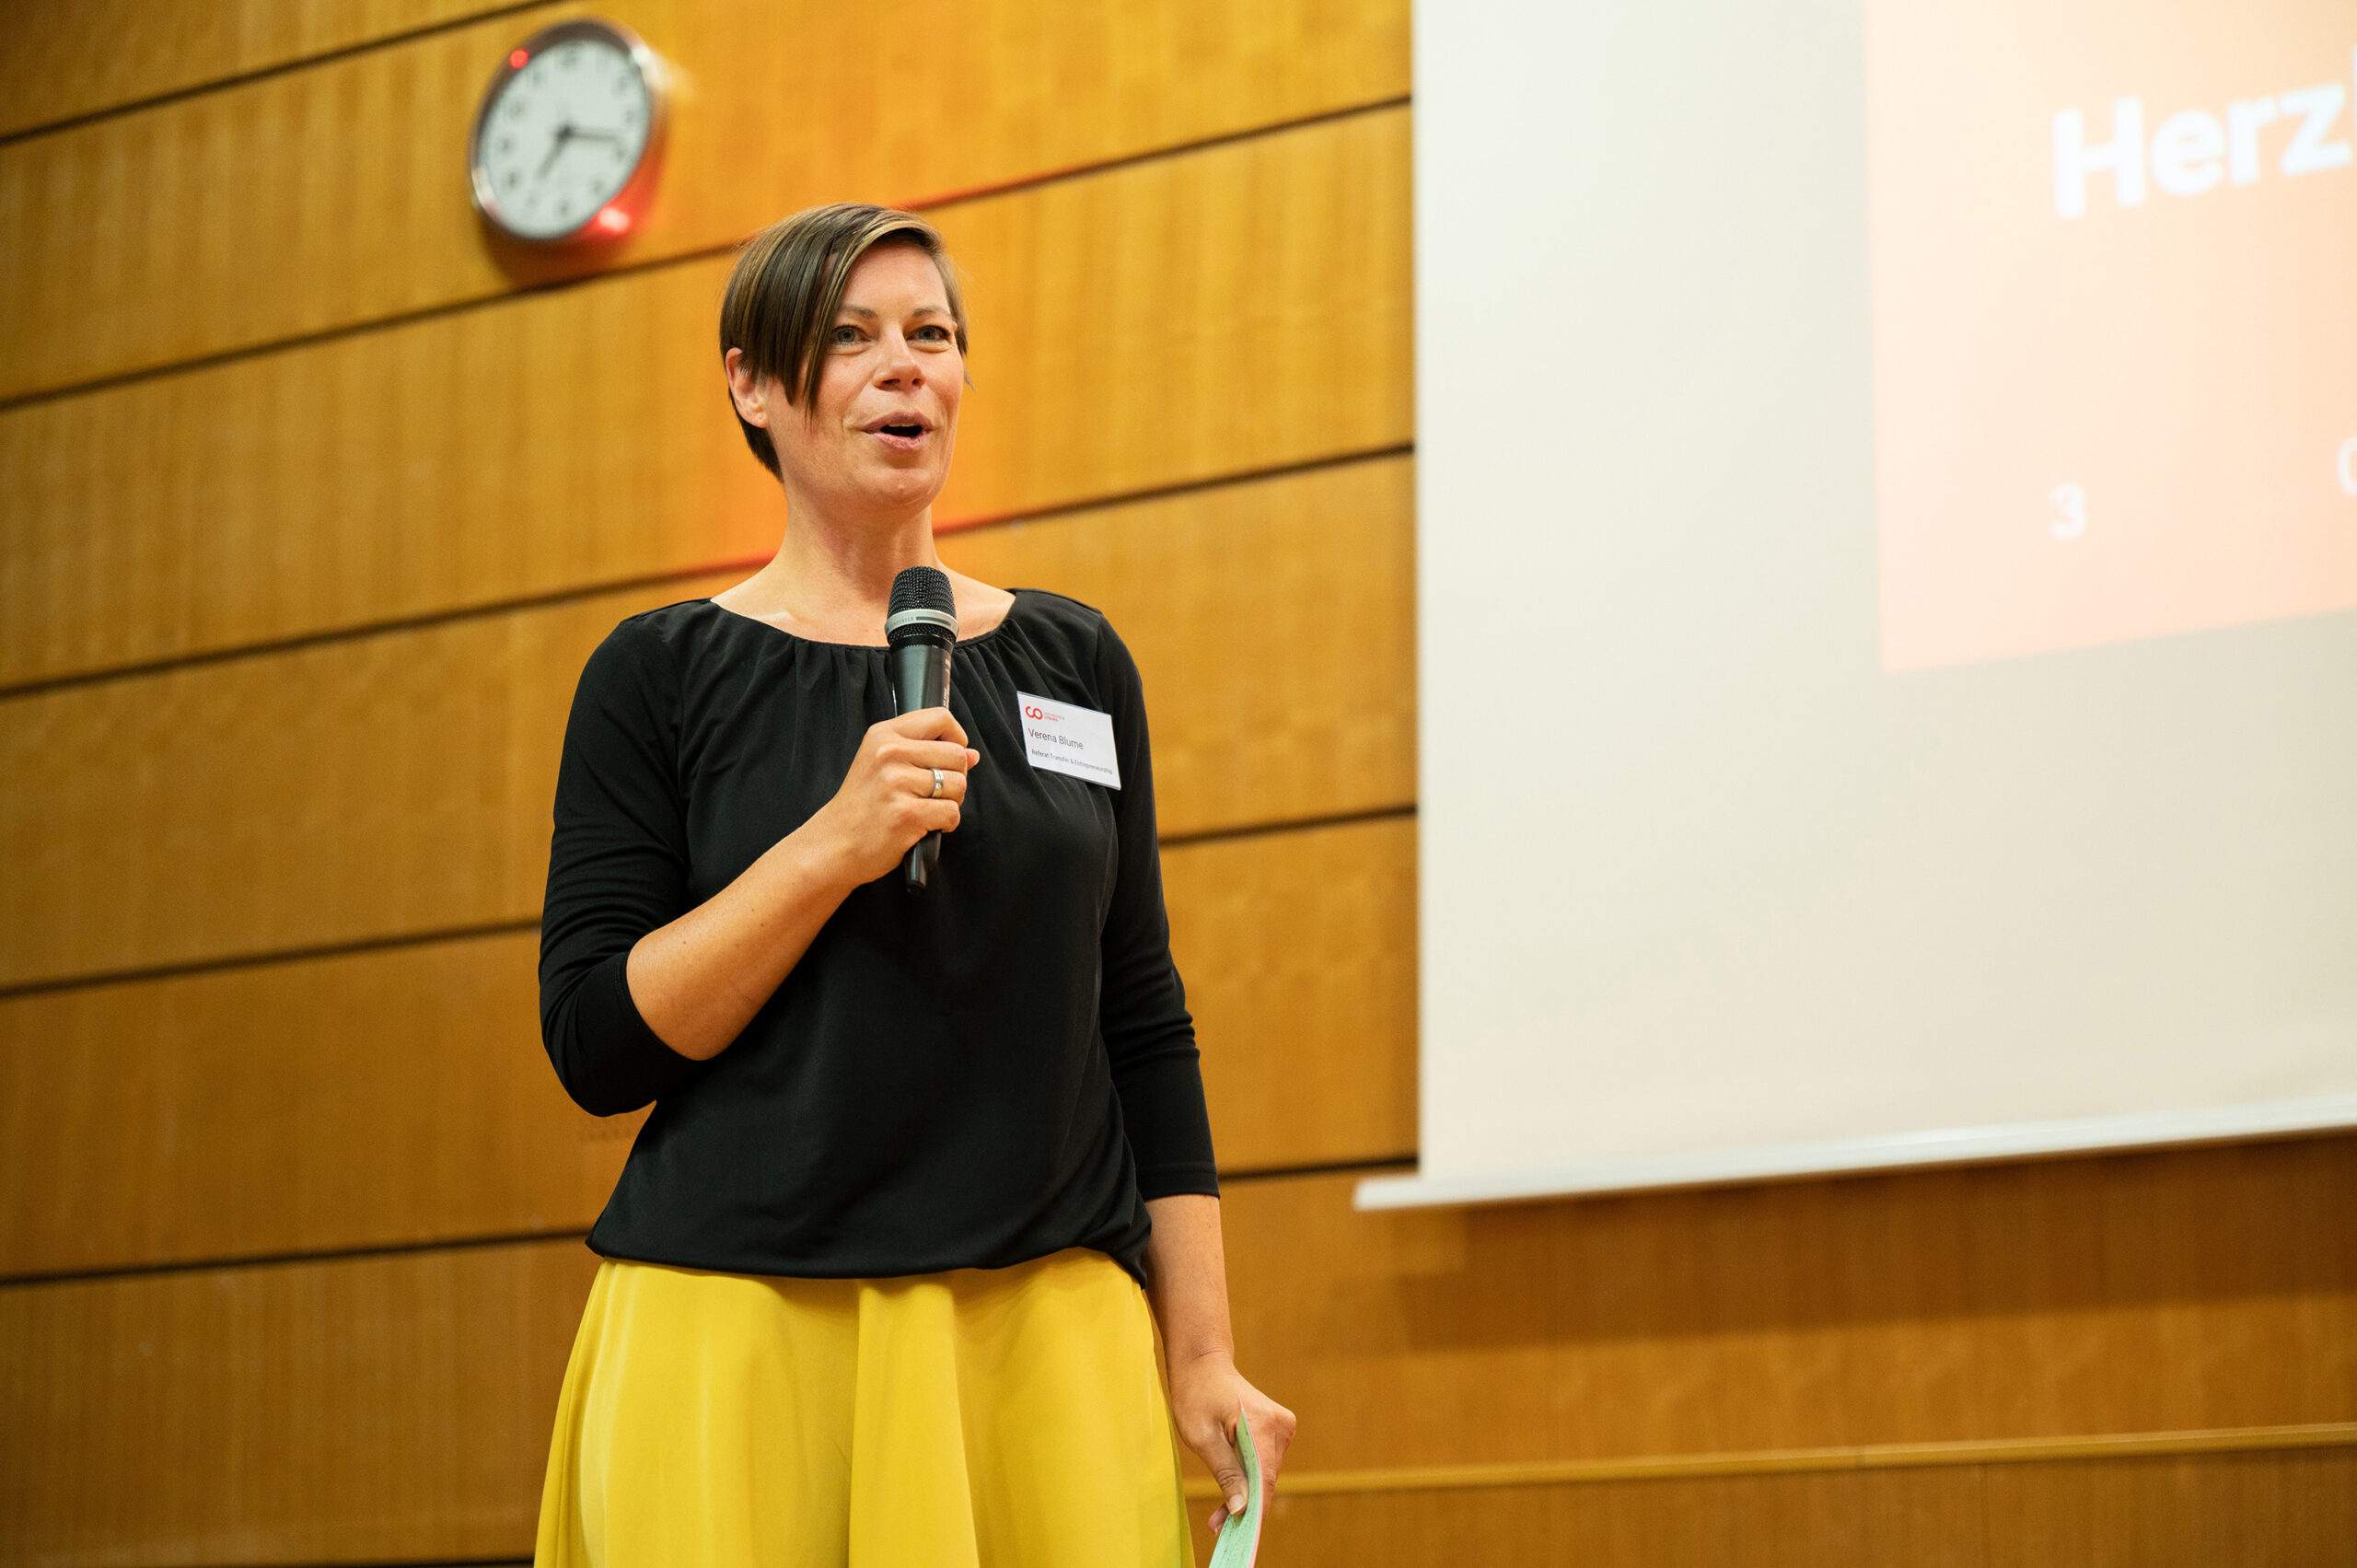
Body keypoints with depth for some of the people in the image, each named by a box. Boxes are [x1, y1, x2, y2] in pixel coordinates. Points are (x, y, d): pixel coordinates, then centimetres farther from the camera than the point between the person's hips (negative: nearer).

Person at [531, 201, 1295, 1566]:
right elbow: (596, 1043, -5)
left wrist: (1202, 1351, 6)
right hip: (747, 1334, -2)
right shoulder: (664, 673, 2)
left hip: (1051, 1325, 2)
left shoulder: (1073, 659, 11)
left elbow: (1142, 1022, 11)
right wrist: (833, 846, -16)